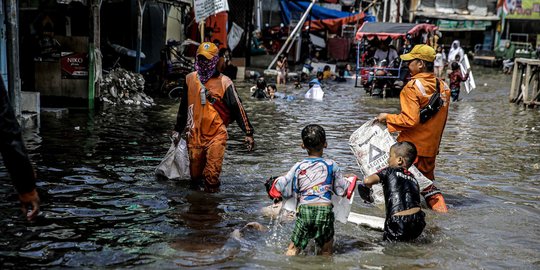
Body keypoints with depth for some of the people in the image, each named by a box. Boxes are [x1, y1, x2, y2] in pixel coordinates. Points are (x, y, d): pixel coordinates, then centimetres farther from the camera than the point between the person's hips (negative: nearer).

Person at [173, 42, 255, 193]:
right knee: (195, 172, 9)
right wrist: (178, 129, 26)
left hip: (216, 134, -4)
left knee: (212, 173, -11)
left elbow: (238, 108, -4)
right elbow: (184, 106, 21)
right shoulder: (190, 79, 8)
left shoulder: (223, 82, -5)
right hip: (195, 134, 4)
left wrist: (248, 132, -7)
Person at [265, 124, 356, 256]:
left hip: (304, 210, 0)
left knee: (294, 248, 11)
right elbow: (343, 189, 14)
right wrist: (351, 182, 35)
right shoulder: (331, 165, 4)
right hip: (325, 209, 0)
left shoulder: (298, 166, 4)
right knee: (326, 251, 16)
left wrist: (271, 184, 26)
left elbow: (281, 188, 4)